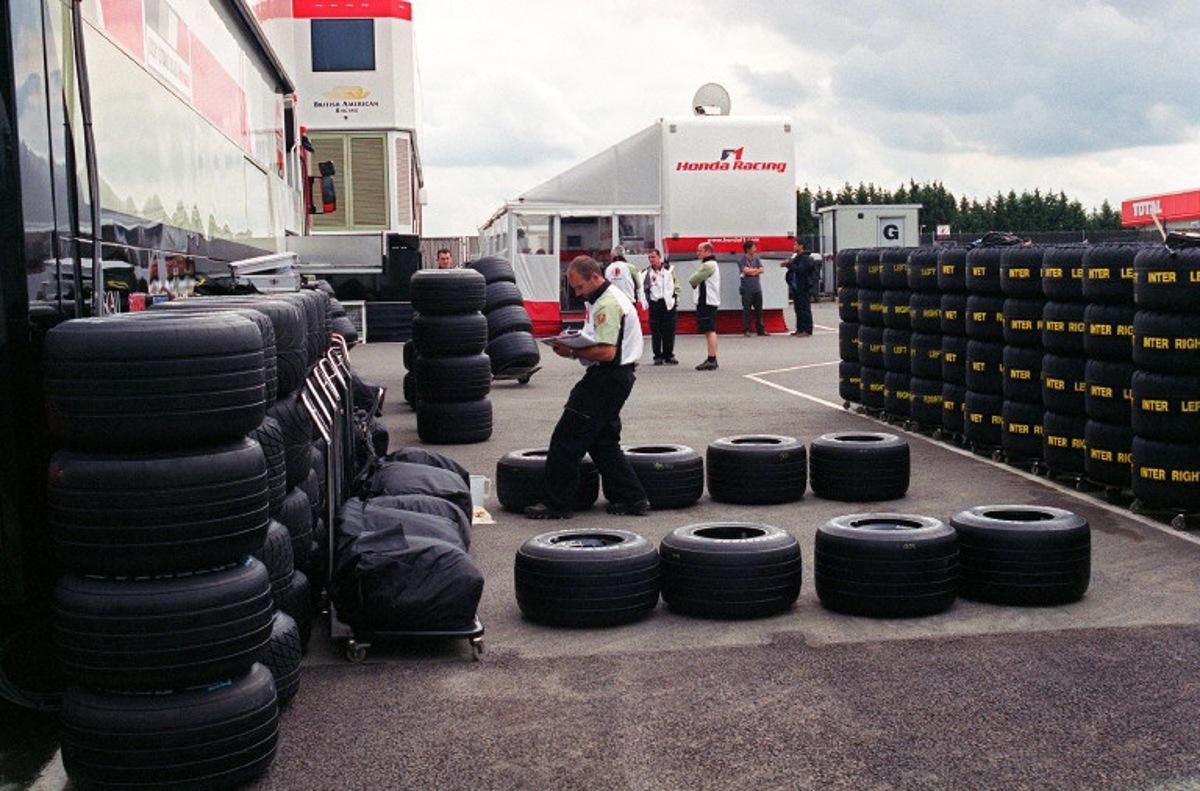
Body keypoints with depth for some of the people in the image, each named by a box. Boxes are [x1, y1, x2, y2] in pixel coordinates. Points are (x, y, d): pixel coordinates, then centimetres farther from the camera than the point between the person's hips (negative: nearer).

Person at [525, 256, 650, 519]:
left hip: (607, 377, -11)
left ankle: (557, 504, 0)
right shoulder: (605, 299, 17)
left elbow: (606, 352, -25)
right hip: (614, 377, 11)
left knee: (567, 440, -6)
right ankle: (632, 498, 18)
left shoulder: (607, 305, -18)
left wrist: (573, 352, -17)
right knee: (604, 441, 16)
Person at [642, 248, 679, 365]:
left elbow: (676, 285, 12)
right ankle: (658, 356, 6)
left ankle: (669, 355, 12)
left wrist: (676, 299, 5)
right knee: (656, 332, -1)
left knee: (669, 331, 3)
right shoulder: (647, 273, 3)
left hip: (669, 303, 1)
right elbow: (640, 286, -2)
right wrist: (645, 300, -15)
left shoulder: (669, 269, 7)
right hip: (654, 303, -1)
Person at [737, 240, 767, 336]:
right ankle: (746, 330, 1)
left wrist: (751, 271, -11)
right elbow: (746, 270, -16)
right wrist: (756, 269, -1)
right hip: (747, 289, -5)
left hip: (757, 288, 5)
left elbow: (761, 270, 4)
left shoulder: (756, 259, 13)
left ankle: (761, 329, 12)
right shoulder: (741, 260, -3)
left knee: (759, 309, 7)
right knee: (746, 310, -3)